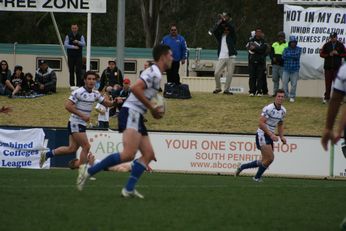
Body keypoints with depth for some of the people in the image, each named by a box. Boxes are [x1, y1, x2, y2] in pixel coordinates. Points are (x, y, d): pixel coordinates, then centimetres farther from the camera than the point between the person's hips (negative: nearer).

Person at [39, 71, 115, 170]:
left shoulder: (95, 94, 8)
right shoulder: (78, 92, -15)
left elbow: (107, 103, 13)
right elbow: (67, 106, -20)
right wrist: (82, 115, -23)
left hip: (82, 124, 8)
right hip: (75, 124, -8)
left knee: (72, 148, 7)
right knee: (86, 146, -11)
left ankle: (46, 154, 19)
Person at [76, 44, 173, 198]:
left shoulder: (155, 74, 21)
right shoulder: (154, 73, -11)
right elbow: (135, 88, -24)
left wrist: (154, 111, 15)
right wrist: (152, 109, -16)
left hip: (136, 117, 11)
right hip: (131, 113, -11)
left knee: (148, 154, 4)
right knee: (128, 154, -23)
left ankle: (129, 189, -2)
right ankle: (89, 172, -17)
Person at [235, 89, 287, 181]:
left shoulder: (283, 111, 9)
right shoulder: (268, 109, -18)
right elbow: (261, 123, -23)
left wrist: (281, 137, 10)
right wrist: (271, 135, -27)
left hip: (270, 136, 8)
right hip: (262, 135, -8)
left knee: (265, 161, 8)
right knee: (269, 158, -16)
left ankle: (242, 167, 22)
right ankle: (257, 178, 2)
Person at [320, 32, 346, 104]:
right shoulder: (326, 45, 3)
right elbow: (321, 54, 4)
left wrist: (338, 54, -13)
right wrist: (329, 55, -11)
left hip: (337, 67, -1)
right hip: (328, 67, 1)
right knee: (328, 83, 4)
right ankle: (326, 97, 10)